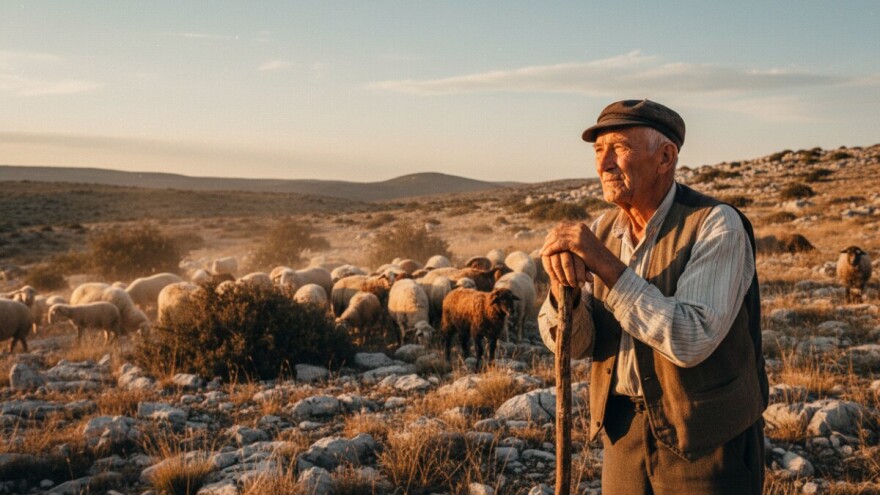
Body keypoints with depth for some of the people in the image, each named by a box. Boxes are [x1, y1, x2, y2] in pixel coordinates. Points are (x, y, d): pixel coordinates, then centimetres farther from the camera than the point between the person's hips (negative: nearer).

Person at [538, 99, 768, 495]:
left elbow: (691, 341, -29)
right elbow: (570, 342, -5)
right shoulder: (602, 230, 0)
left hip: (704, 441, -5)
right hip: (624, 433, 5)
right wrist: (564, 284, -25)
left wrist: (606, 264, -30)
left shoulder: (717, 225, -17)